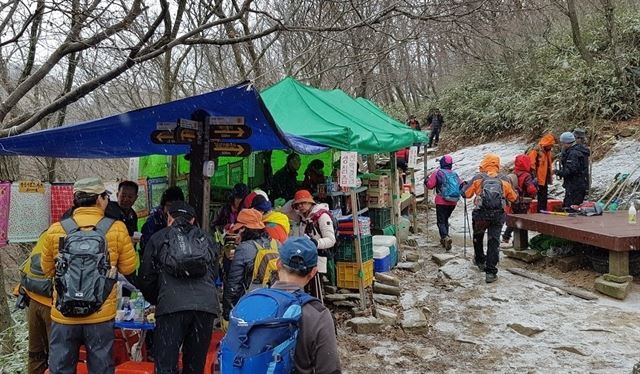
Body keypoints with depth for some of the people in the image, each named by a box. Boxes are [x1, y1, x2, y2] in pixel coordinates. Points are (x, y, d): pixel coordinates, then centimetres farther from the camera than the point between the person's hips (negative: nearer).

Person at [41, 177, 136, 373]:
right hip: (101, 317, -1)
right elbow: (128, 268, 0)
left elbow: (47, 269, 8)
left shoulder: (56, 230, -5)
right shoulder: (117, 229, -9)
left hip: (64, 315, 1)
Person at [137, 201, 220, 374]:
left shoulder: (158, 238, 16)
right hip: (206, 305, 3)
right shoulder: (207, 239, 23)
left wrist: (155, 301, 36)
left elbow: (146, 277, 19)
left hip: (171, 306, -3)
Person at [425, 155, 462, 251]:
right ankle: (444, 239, 25)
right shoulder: (455, 174, 8)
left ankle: (446, 237, -26)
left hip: (442, 202, -5)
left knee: (441, 221, -1)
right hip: (453, 202, 5)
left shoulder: (437, 173, -5)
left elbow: (430, 185, -6)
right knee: (445, 219, 22)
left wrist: (427, 181, 14)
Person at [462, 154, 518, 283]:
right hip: (498, 214, 1)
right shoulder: (504, 180, 9)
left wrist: (464, 185, 28)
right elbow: (513, 198, 17)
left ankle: (480, 261, 40)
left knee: (477, 237, 24)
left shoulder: (478, 178, 4)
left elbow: (466, 193, 7)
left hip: (481, 214, -1)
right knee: (494, 241, 2)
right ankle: (491, 272, -3)